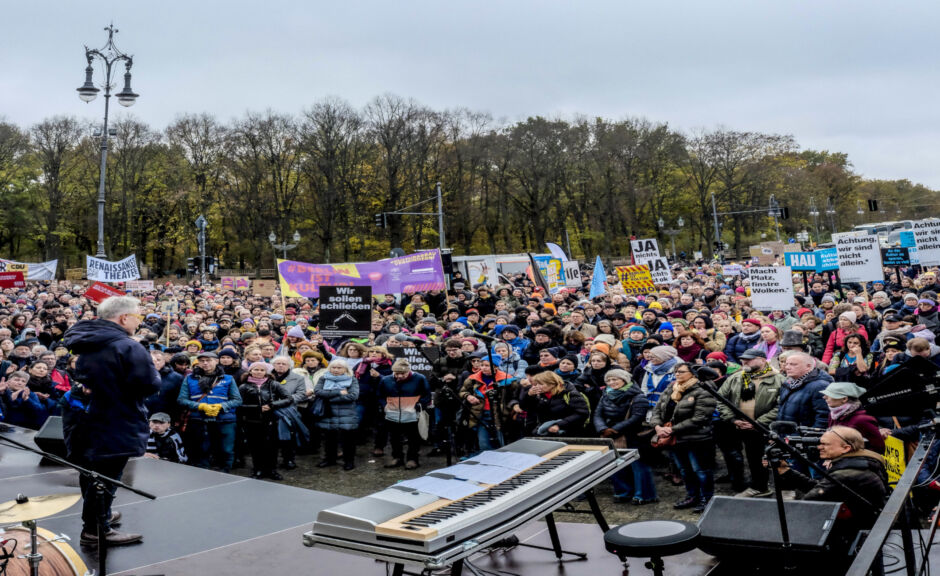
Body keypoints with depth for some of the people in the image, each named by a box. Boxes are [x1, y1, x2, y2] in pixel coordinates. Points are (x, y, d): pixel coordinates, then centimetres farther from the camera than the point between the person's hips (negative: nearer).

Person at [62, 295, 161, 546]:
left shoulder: (84, 343, 7)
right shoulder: (128, 347, -22)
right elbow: (151, 385, -25)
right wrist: (153, 369, -6)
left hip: (85, 420, 9)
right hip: (115, 427, -9)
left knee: (91, 473, 22)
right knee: (106, 476, 1)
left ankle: (97, 514, 39)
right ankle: (95, 530, 9)